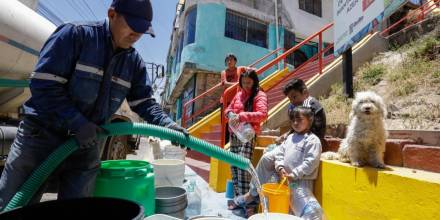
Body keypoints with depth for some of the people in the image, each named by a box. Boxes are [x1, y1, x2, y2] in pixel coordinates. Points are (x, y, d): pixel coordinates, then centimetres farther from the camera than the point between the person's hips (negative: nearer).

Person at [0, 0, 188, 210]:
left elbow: (144, 102, 1)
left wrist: (169, 125, -15)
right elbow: (43, 84, -16)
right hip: (41, 134, -3)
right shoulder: (74, 34, -12)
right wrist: (77, 123, -21)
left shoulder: (134, 62, 2)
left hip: (86, 142, 4)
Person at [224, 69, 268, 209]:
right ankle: (237, 197, 23)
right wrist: (230, 114, -4)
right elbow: (228, 109, 21)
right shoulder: (239, 94, 15)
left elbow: (262, 114, -19)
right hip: (234, 134, 7)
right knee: (234, 165, 9)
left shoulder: (259, 95, -4)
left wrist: (241, 116, -28)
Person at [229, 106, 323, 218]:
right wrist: (280, 167, -9)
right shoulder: (290, 137, 14)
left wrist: (294, 174, -20)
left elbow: (310, 163, -17)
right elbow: (280, 152, 9)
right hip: (286, 178, 6)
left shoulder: (313, 140, -9)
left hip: (301, 180, -6)